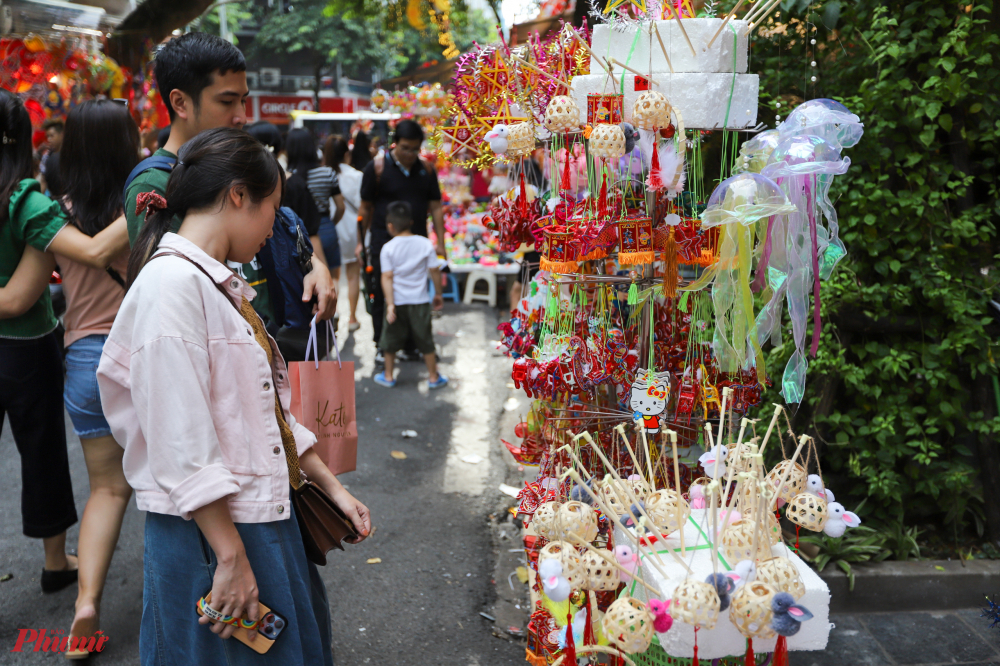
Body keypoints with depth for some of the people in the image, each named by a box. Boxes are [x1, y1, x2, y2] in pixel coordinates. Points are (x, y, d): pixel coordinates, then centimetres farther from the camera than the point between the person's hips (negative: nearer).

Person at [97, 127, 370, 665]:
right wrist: (231, 557, -20)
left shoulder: (222, 286, 13)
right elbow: (181, 443, -22)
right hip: (210, 538, -9)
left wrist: (333, 488, 16)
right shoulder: (171, 283, -18)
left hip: (265, 516, 9)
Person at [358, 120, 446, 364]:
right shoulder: (377, 167, -5)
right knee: (381, 295, 2)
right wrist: (361, 241, 0)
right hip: (384, 241, -3)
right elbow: (366, 207, 0)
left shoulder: (426, 170, 5)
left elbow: (435, 207, 8)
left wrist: (440, 244, 4)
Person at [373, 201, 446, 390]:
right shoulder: (426, 244, -5)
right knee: (425, 340, 10)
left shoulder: (388, 248, -9)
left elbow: (387, 277, -13)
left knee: (391, 339, 14)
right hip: (419, 301, 1)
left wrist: (390, 304, -13)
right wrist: (438, 293, 11)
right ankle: (433, 377, 17)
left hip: (396, 301, -1)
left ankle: (388, 376, 25)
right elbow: (434, 271, -2)